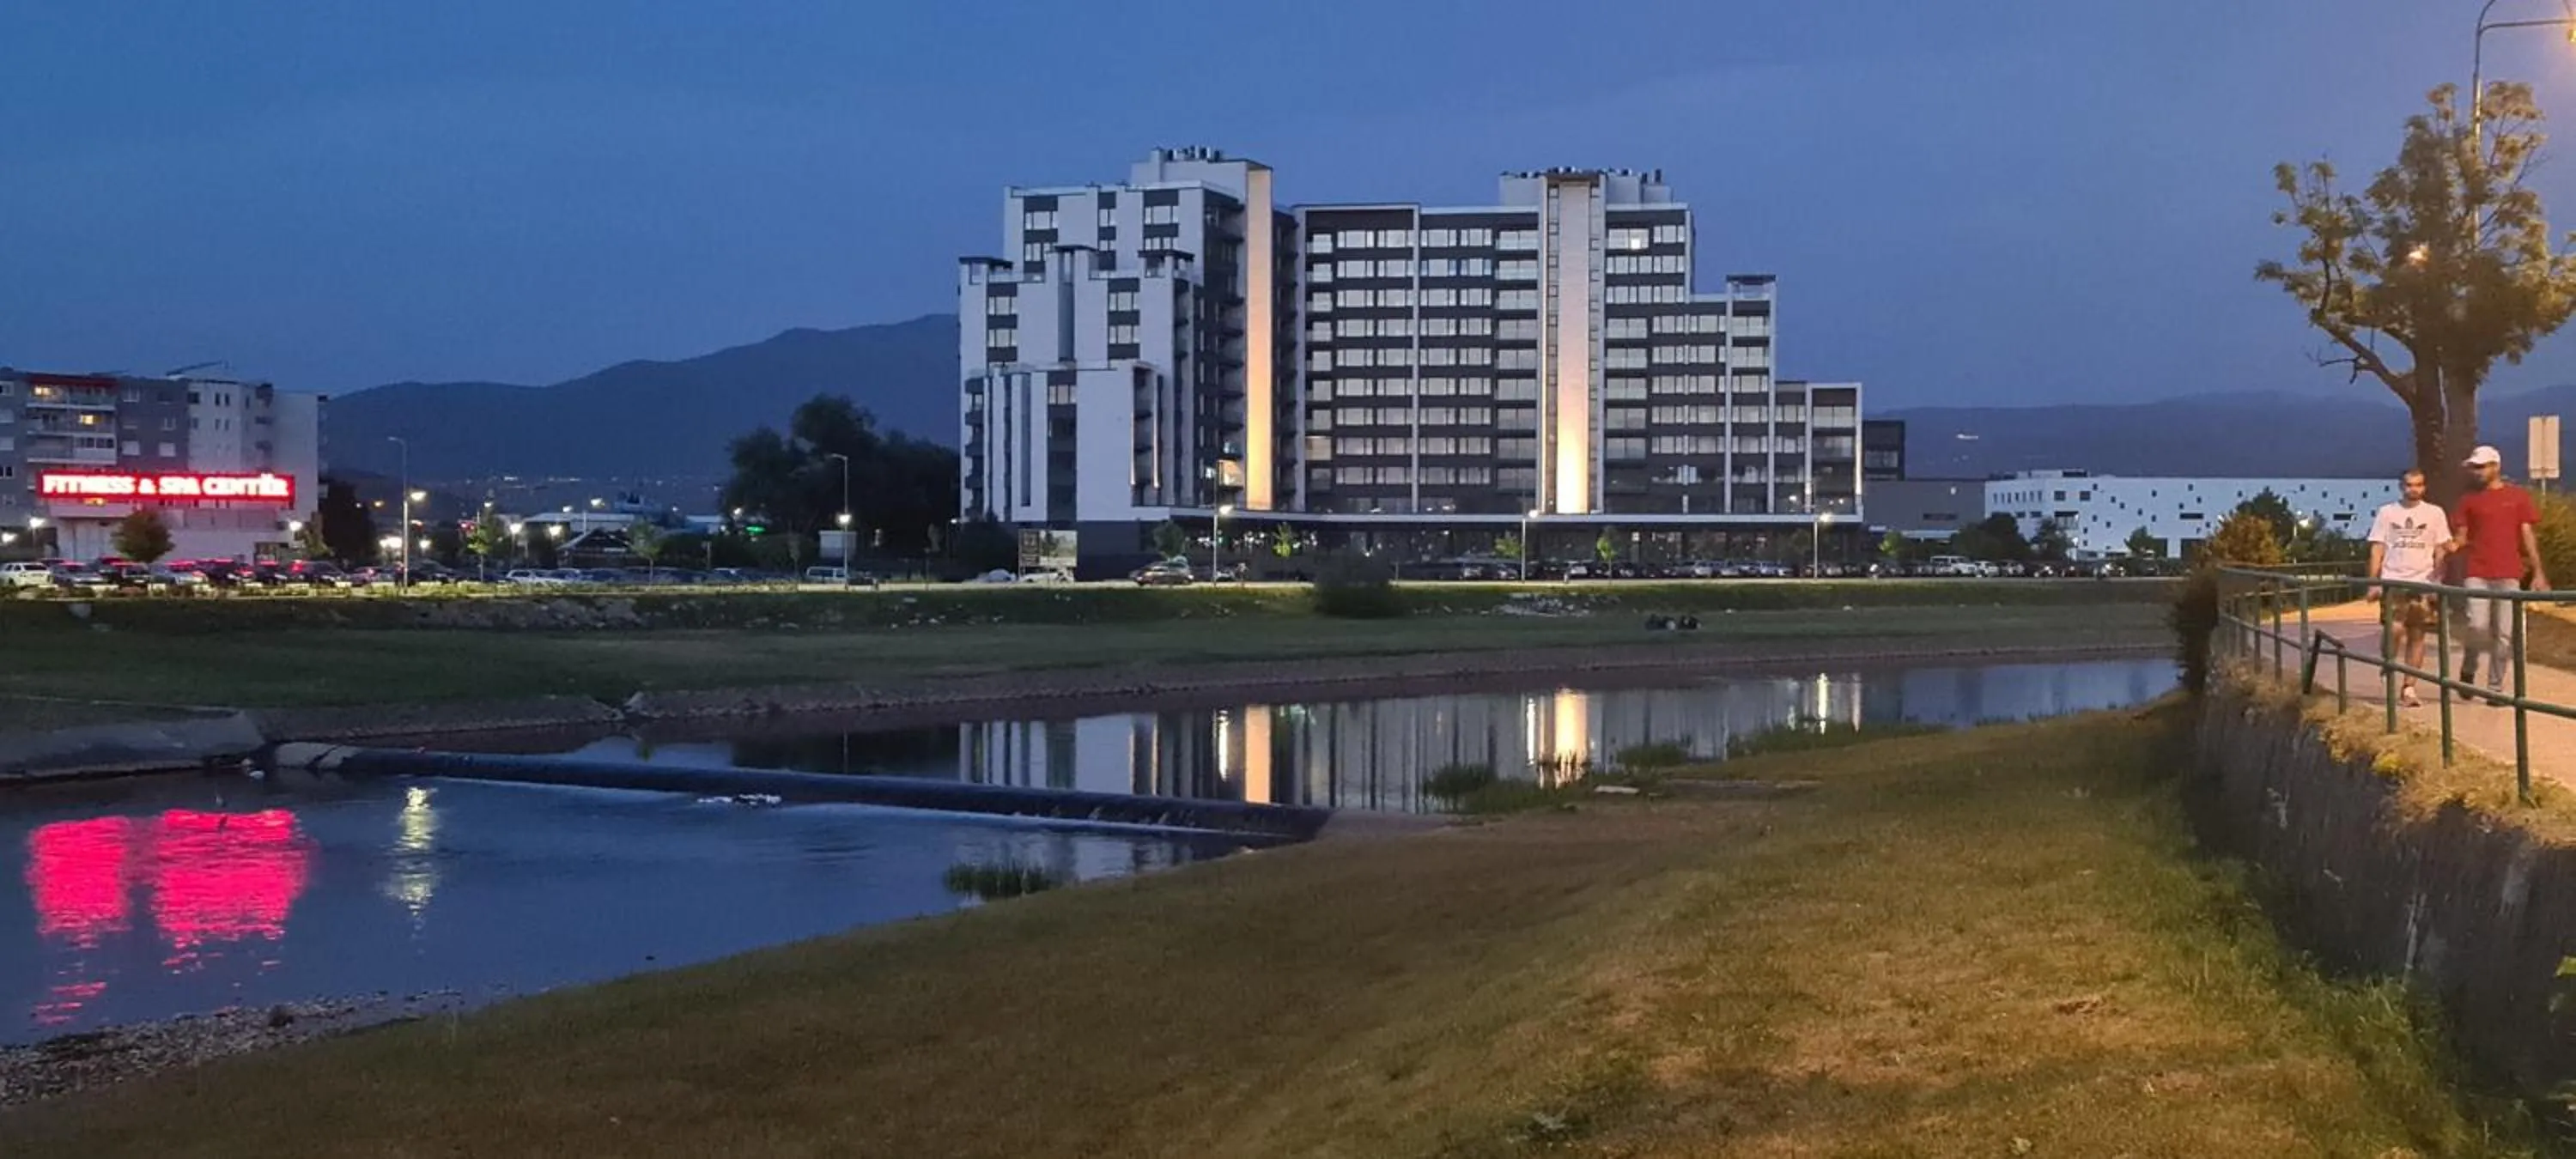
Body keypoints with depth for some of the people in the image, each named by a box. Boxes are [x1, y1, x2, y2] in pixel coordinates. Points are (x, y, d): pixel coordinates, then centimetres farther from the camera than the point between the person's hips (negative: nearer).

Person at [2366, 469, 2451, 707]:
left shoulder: (2435, 513, 6)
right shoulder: (2387, 513, 6)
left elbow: (2440, 551, 6)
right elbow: (2377, 549, 5)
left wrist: (2438, 582, -2)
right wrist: (2373, 582, -2)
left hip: (2424, 582, 1)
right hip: (2394, 581, -1)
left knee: (2417, 635, 3)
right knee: (2395, 629, -15)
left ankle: (2408, 688, 8)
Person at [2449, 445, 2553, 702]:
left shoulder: (2518, 497, 7)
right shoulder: (2469, 500, 9)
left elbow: (2528, 536, 6)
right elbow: (2462, 537, 9)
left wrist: (2538, 572, 0)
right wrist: (2454, 545, -15)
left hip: (2508, 575, 0)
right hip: (2476, 574, 0)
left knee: (2504, 635, 1)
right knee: (2478, 626, -16)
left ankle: (2496, 688, 9)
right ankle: (2468, 669, 11)